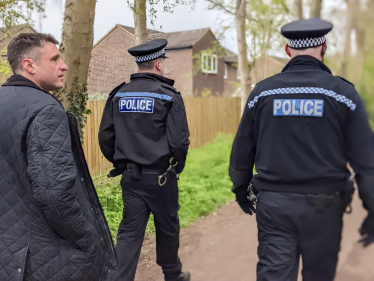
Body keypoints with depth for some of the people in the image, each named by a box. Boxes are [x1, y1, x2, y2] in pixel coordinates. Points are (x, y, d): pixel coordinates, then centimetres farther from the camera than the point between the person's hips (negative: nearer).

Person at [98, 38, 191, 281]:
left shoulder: (119, 94, 4)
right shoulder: (169, 95, -10)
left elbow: (105, 138, 3)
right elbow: (179, 141, -16)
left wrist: (122, 164, 15)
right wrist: (177, 167, 3)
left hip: (130, 177, 4)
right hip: (160, 177, -3)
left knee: (130, 233, 9)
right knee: (167, 228, 16)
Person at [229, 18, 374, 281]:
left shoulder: (262, 91, 0)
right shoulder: (342, 92, -5)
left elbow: (242, 150, 6)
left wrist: (241, 190, 20)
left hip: (272, 203, 1)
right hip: (322, 207, 0)